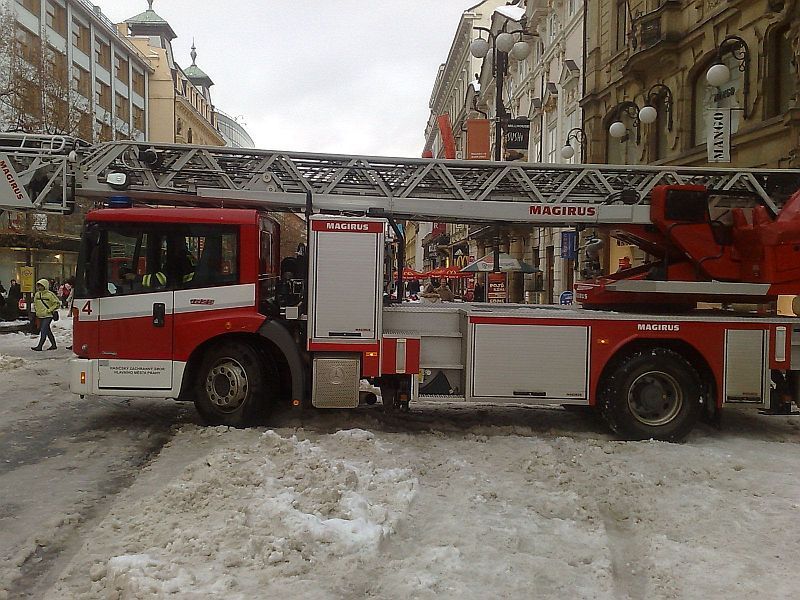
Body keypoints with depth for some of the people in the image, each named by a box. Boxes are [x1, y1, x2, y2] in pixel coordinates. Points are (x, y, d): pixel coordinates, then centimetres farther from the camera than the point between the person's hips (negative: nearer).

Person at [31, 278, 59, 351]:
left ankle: (39, 346, -11)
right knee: (47, 331, 11)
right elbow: (35, 303, 25)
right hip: (40, 316, 7)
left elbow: (57, 303, -10)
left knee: (43, 330, -12)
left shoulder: (50, 294, -11)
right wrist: (37, 311, 13)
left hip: (48, 316, -7)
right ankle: (54, 345, 19)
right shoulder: (37, 294, 9)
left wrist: (50, 310, -15)